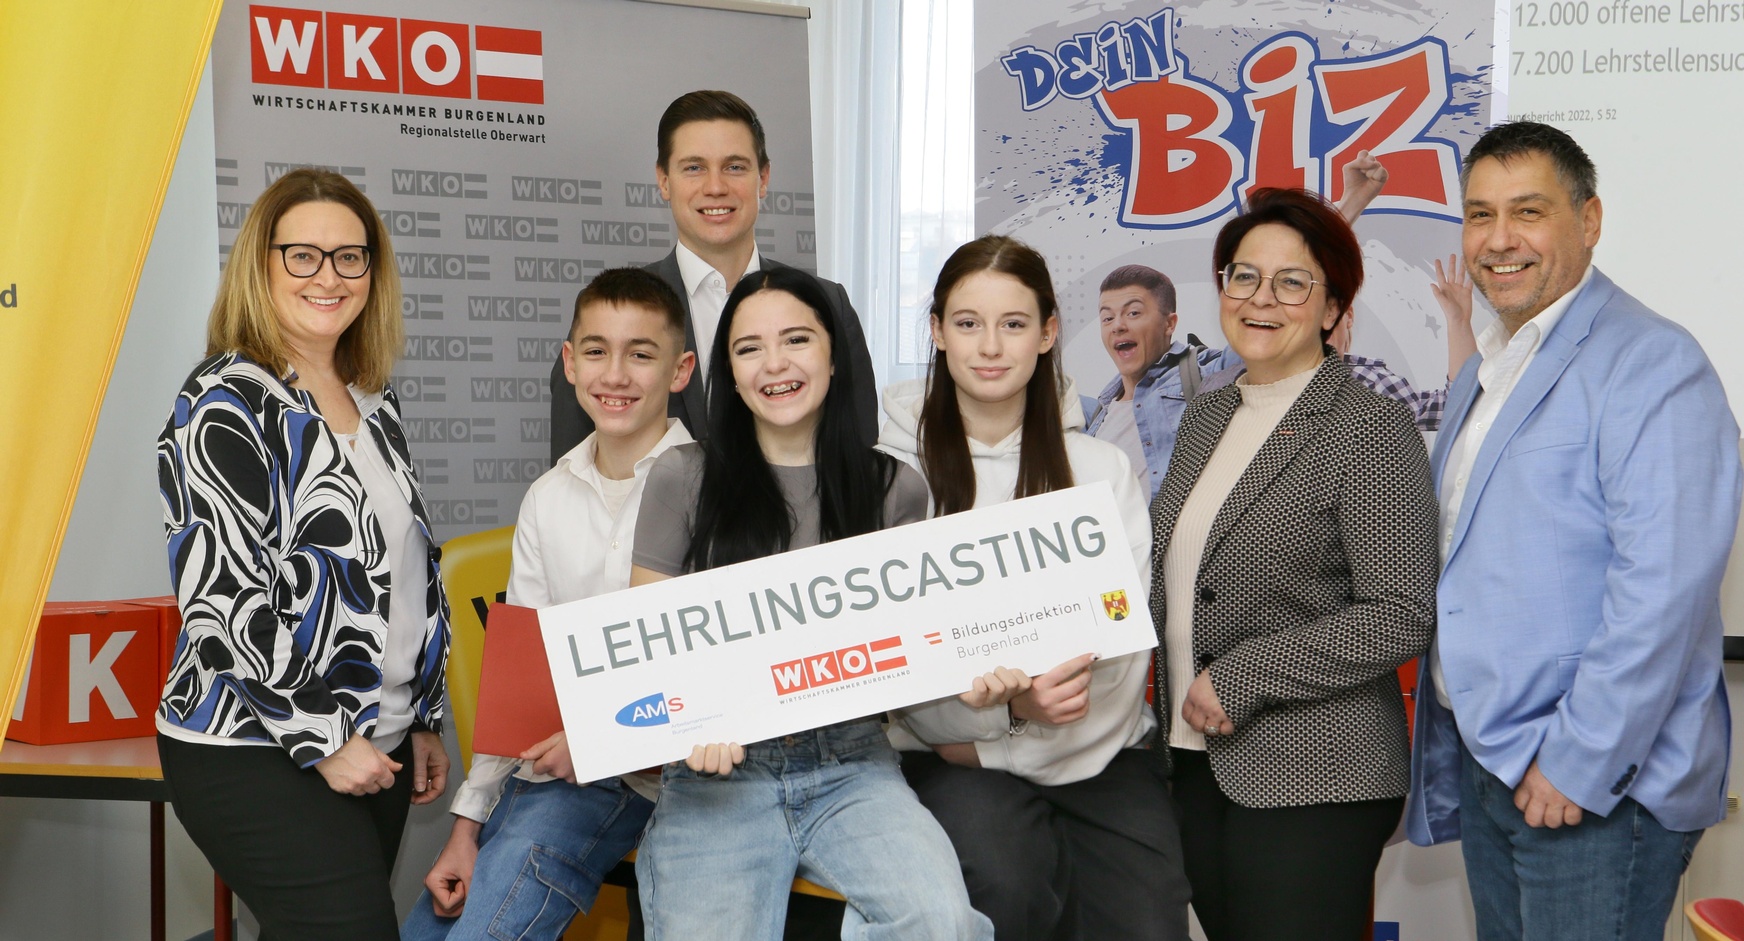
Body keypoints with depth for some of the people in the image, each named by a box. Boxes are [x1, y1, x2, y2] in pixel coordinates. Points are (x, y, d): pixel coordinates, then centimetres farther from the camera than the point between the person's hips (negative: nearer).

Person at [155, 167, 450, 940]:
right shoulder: (225, 404, -9)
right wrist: (321, 741, -15)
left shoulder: (374, 403, 13)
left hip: (378, 746, 7)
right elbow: (220, 593, -16)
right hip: (256, 753, -7)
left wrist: (423, 721, 17)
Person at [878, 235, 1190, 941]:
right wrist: (1008, 706, -22)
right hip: (951, 755, -2)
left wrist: (997, 740, -9)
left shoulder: (1102, 469, 11)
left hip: (1097, 751, 2)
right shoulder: (893, 467, 3)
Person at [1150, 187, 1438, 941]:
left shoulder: (1372, 429, -10)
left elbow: (1401, 617, -17)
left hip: (1312, 779, -7)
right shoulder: (1206, 417, 13)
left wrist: (1241, 678, -17)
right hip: (1197, 762, 7)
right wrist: (1173, 703, 7)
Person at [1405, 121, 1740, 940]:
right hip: (1485, 763, 8)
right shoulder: (1482, 374, 15)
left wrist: (1578, 762, -21)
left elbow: (1662, 589, -22)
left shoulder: (1652, 365, -13)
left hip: (1597, 783, -8)